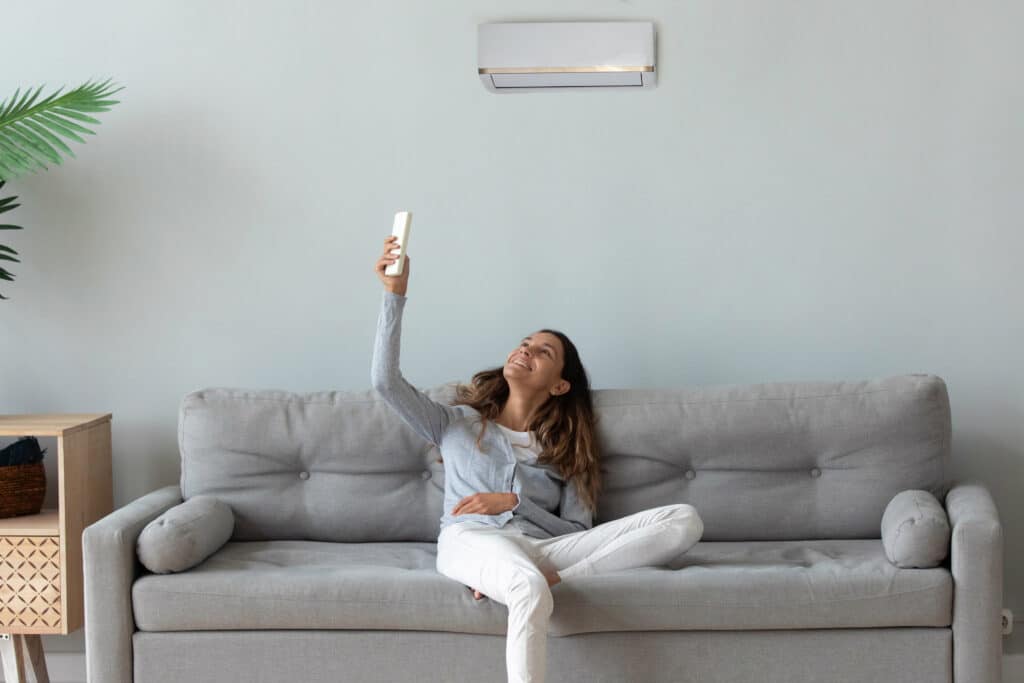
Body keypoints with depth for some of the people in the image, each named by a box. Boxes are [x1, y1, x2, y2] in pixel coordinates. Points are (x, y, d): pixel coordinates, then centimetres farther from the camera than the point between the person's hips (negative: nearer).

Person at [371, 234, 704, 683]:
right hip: (472, 540, -3)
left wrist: (513, 503, -2)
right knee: (530, 592, -43)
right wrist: (396, 293, 6)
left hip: (542, 546, 3)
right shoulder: (456, 424, 26)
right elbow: (386, 380, 11)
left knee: (684, 520, -21)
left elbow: (577, 532, 13)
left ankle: (544, 579, -33)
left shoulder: (564, 449, 26)